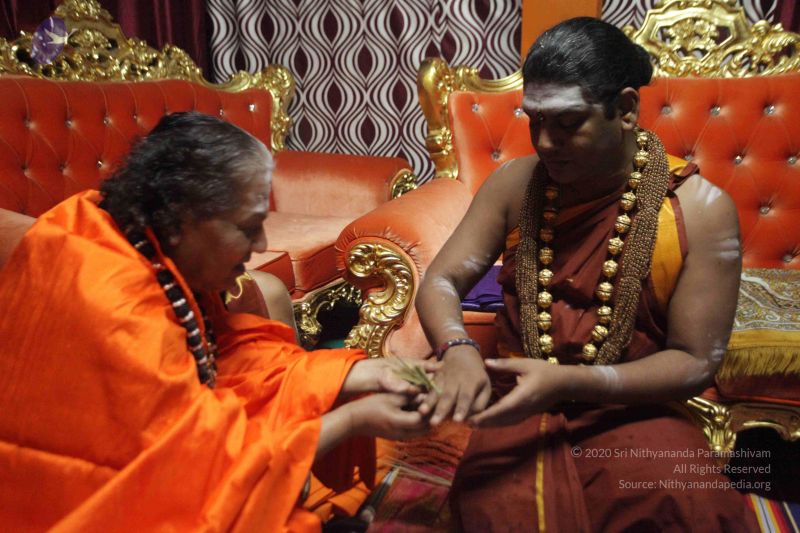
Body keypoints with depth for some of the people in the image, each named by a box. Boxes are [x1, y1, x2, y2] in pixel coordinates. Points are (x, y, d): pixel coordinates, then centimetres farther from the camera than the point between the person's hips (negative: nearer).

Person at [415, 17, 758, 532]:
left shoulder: (701, 209, -9)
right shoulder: (515, 183, -1)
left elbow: (695, 362, -8)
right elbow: (442, 281, -2)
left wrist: (569, 382, -24)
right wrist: (457, 349, -26)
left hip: (635, 411, 0)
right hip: (523, 408, 1)